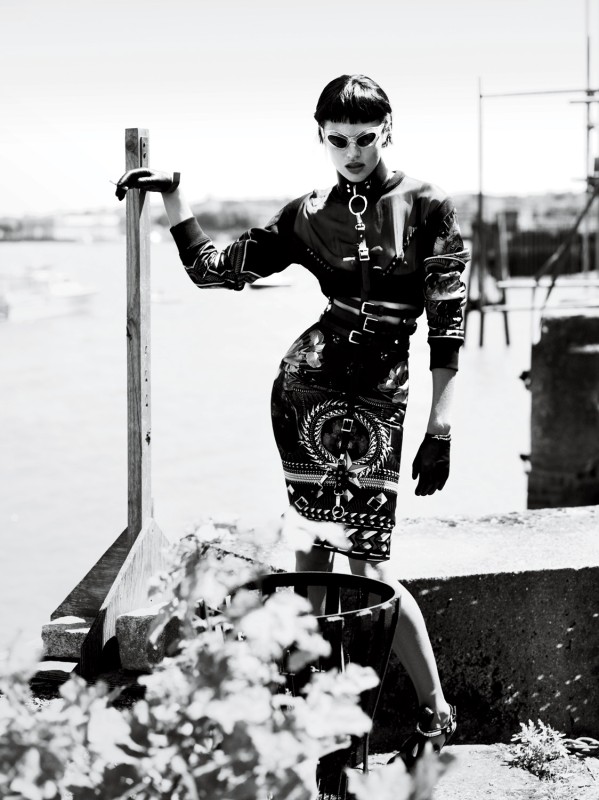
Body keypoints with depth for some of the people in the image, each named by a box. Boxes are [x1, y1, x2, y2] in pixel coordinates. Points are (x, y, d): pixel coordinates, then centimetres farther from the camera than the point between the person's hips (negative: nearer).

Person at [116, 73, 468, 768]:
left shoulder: (427, 208, -2)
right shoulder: (310, 215, 6)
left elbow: (447, 329, -3)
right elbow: (212, 269, 10)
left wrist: (440, 431, -7)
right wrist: (171, 195, 2)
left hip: (378, 401, -3)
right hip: (307, 388, 3)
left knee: (364, 563, -5)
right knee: (315, 544, 5)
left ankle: (436, 709, 11)